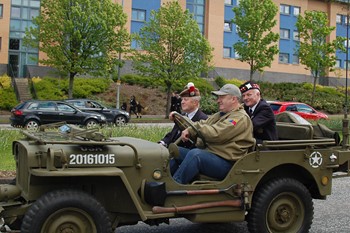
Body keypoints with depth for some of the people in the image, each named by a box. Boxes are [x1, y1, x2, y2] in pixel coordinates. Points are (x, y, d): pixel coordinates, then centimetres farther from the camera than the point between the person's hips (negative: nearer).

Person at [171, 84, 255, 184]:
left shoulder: (241, 118, -10)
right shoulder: (220, 115, 22)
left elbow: (215, 134, -20)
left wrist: (195, 127, -9)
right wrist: (189, 130, -8)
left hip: (225, 163, -9)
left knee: (195, 154, -34)